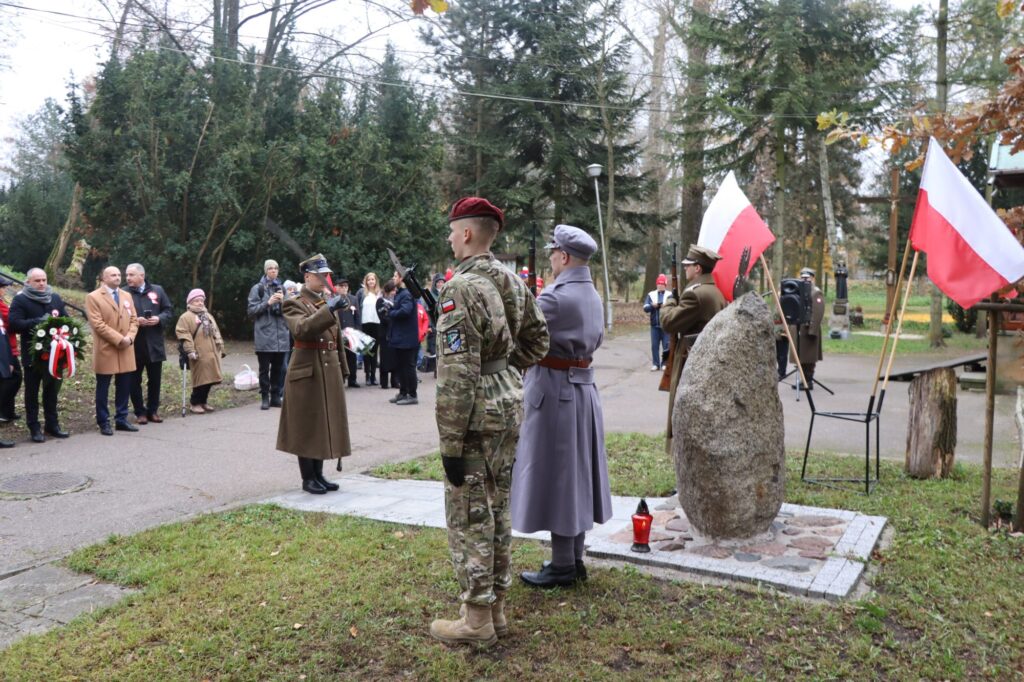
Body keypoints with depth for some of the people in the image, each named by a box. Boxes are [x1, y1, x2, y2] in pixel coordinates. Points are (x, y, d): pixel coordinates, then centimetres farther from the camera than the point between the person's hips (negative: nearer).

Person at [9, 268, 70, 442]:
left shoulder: (55, 297, 10)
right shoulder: (20, 300, -5)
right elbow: (14, 324, -16)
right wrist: (40, 322, -24)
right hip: (32, 354, -4)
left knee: (52, 390, 12)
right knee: (32, 392, 5)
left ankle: (52, 424, 22)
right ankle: (34, 428, 11)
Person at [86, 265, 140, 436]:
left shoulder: (127, 296, 15)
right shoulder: (93, 297, -5)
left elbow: (134, 320, 11)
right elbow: (98, 324, -13)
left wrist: (129, 337, -7)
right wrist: (119, 339, -17)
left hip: (126, 350, 6)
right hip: (106, 350, -5)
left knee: (124, 387, 9)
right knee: (103, 389, 3)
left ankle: (121, 420, 18)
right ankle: (104, 423, 10)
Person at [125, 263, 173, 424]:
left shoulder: (157, 290, 6)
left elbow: (169, 310, 8)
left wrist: (159, 319, -10)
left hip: (154, 343, 2)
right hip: (134, 344, -2)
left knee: (155, 379, 9)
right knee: (135, 380, 4)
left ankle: (153, 411, 20)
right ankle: (140, 412, 14)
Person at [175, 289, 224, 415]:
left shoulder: (208, 316, 23)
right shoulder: (186, 317, -2)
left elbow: (216, 333, 23)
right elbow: (183, 334, -11)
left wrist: (221, 349, 17)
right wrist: (190, 351, -18)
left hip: (211, 354, 7)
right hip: (199, 355, -7)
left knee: (209, 378, 8)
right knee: (201, 379, -6)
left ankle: (203, 401, 20)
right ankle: (195, 404, 5)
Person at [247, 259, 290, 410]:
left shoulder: (281, 288, 13)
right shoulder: (258, 288, 1)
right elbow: (251, 310, -3)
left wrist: (283, 301, -6)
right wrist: (268, 303, -12)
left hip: (281, 334, 4)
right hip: (264, 334, -4)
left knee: (278, 367, 7)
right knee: (264, 368, 0)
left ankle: (276, 396, 15)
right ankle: (265, 397, 7)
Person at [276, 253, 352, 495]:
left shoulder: (329, 301, 15)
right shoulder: (294, 304, -6)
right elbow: (301, 329, -27)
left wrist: (343, 369, 18)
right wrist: (329, 310, -33)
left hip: (330, 371, 7)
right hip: (307, 372, -7)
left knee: (326, 424, 11)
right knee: (307, 427, 1)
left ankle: (319, 474, 21)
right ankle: (308, 477, 11)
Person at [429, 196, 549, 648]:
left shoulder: (461, 288, -19)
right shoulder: (513, 282, 8)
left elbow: (457, 373, -22)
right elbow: (537, 340, 16)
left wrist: (451, 443, -19)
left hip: (477, 415, -9)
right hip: (509, 406, 9)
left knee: (469, 516, 2)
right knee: (497, 509, 17)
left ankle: (477, 621, 12)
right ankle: (496, 607, 28)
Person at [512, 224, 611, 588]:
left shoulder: (556, 297, -19)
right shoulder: (593, 295, 10)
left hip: (555, 392, -9)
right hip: (583, 388, 9)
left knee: (555, 475, 0)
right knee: (575, 473, 15)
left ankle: (562, 566, 9)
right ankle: (574, 559, 25)